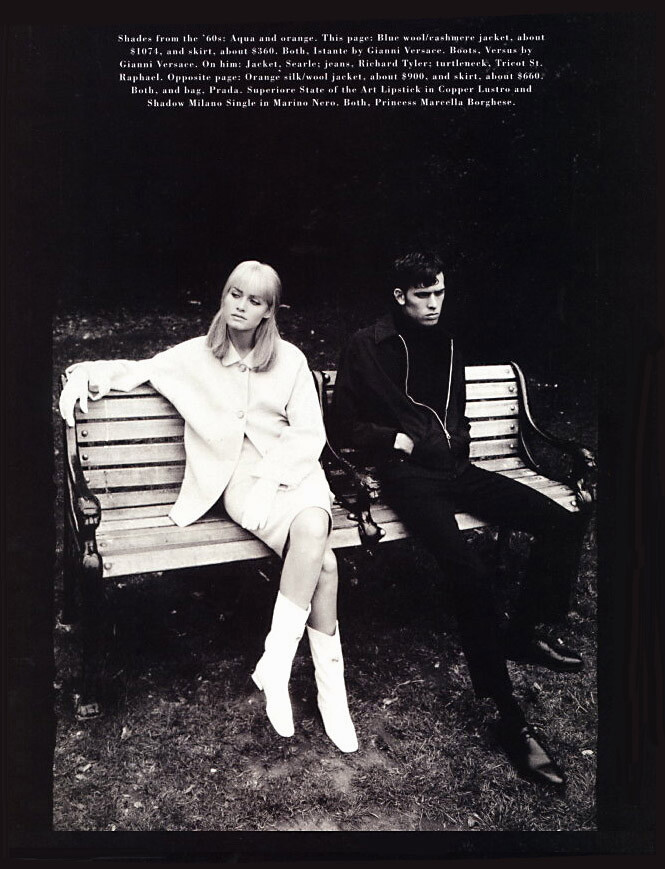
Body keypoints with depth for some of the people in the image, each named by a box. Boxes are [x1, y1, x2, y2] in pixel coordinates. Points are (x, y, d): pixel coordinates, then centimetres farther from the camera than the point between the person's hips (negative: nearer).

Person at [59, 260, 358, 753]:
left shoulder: (290, 360, 8)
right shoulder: (197, 356, 9)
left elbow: (310, 435, 3)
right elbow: (137, 370, 17)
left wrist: (270, 476, -11)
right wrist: (92, 374, -5)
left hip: (294, 471, 2)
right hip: (239, 478, -2)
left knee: (313, 530, -34)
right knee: (322, 562, -28)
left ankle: (275, 664, -21)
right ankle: (331, 690, -15)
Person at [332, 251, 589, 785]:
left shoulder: (447, 346, 19)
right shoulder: (369, 346, 1)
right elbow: (347, 427, 3)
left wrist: (416, 439, 4)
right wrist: (397, 440, -8)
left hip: (454, 468, 7)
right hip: (408, 476, -6)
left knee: (563, 522, -8)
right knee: (471, 571, -30)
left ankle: (522, 634, 11)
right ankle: (509, 716, -18)